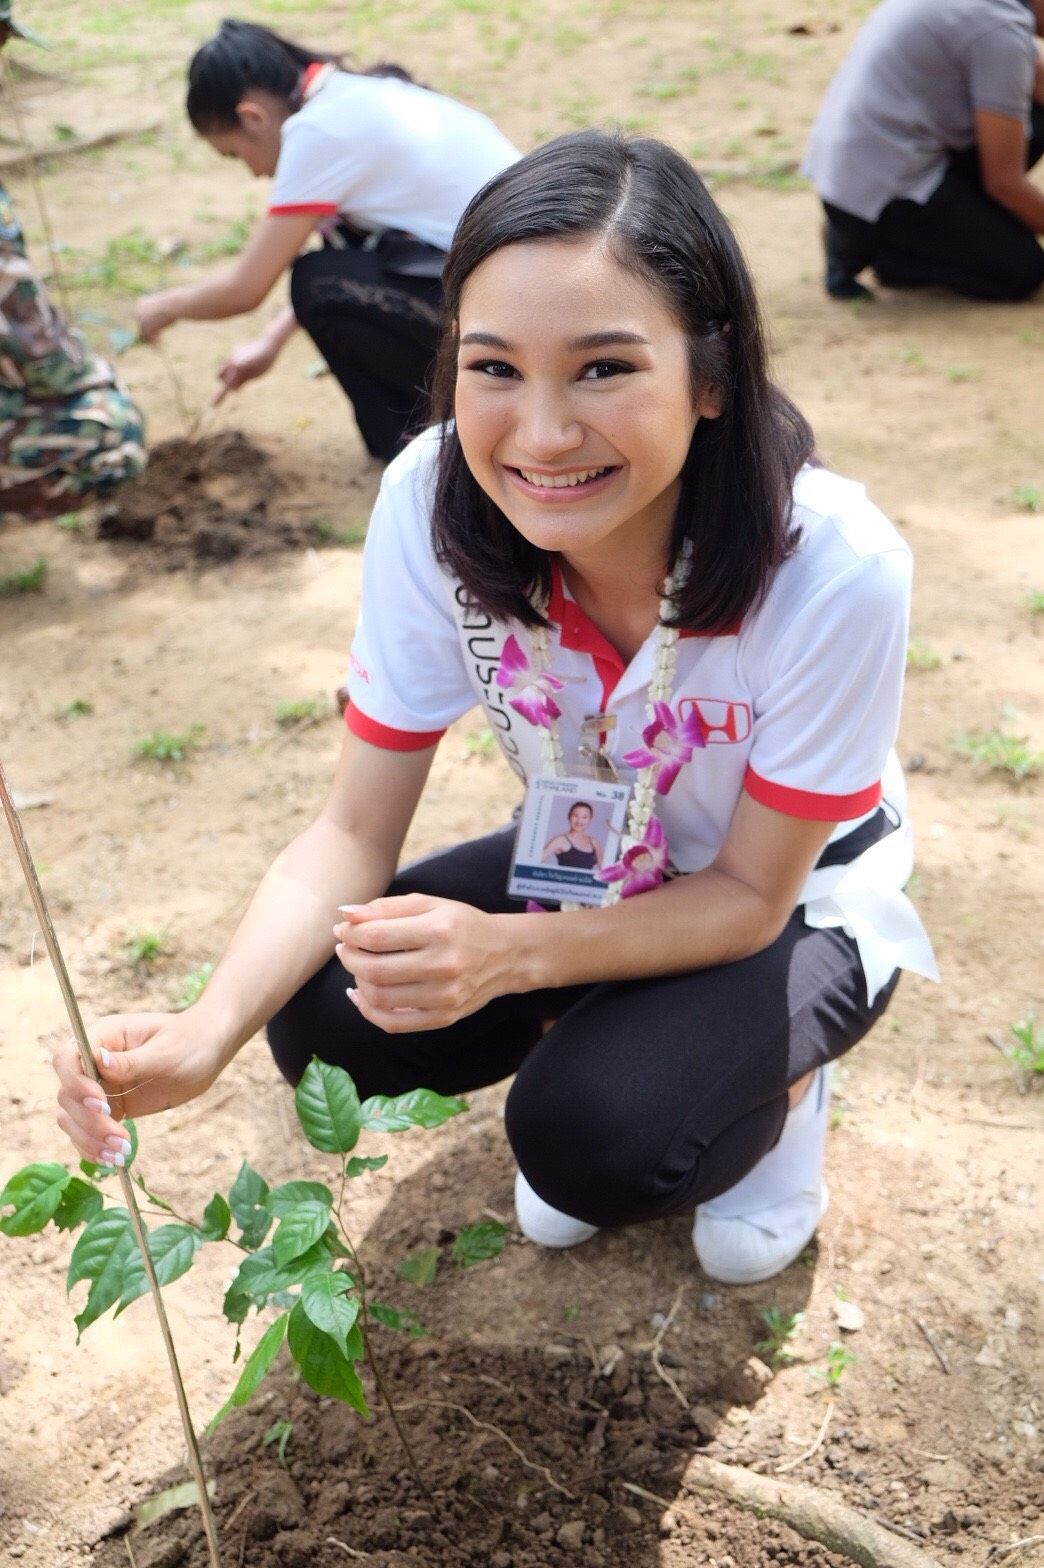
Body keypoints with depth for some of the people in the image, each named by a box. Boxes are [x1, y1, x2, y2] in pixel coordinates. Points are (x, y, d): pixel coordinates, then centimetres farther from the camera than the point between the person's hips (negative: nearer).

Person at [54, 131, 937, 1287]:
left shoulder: (835, 567, -35)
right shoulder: (433, 505, -26)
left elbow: (749, 894, -22)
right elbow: (356, 832, -19)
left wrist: (509, 952, -39)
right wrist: (207, 1029, -37)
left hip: (795, 895, -3)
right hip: (588, 866, 4)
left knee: (599, 1140, -28)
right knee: (324, 1025, -17)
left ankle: (779, 1075, 6)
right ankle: (612, 1037, 10)